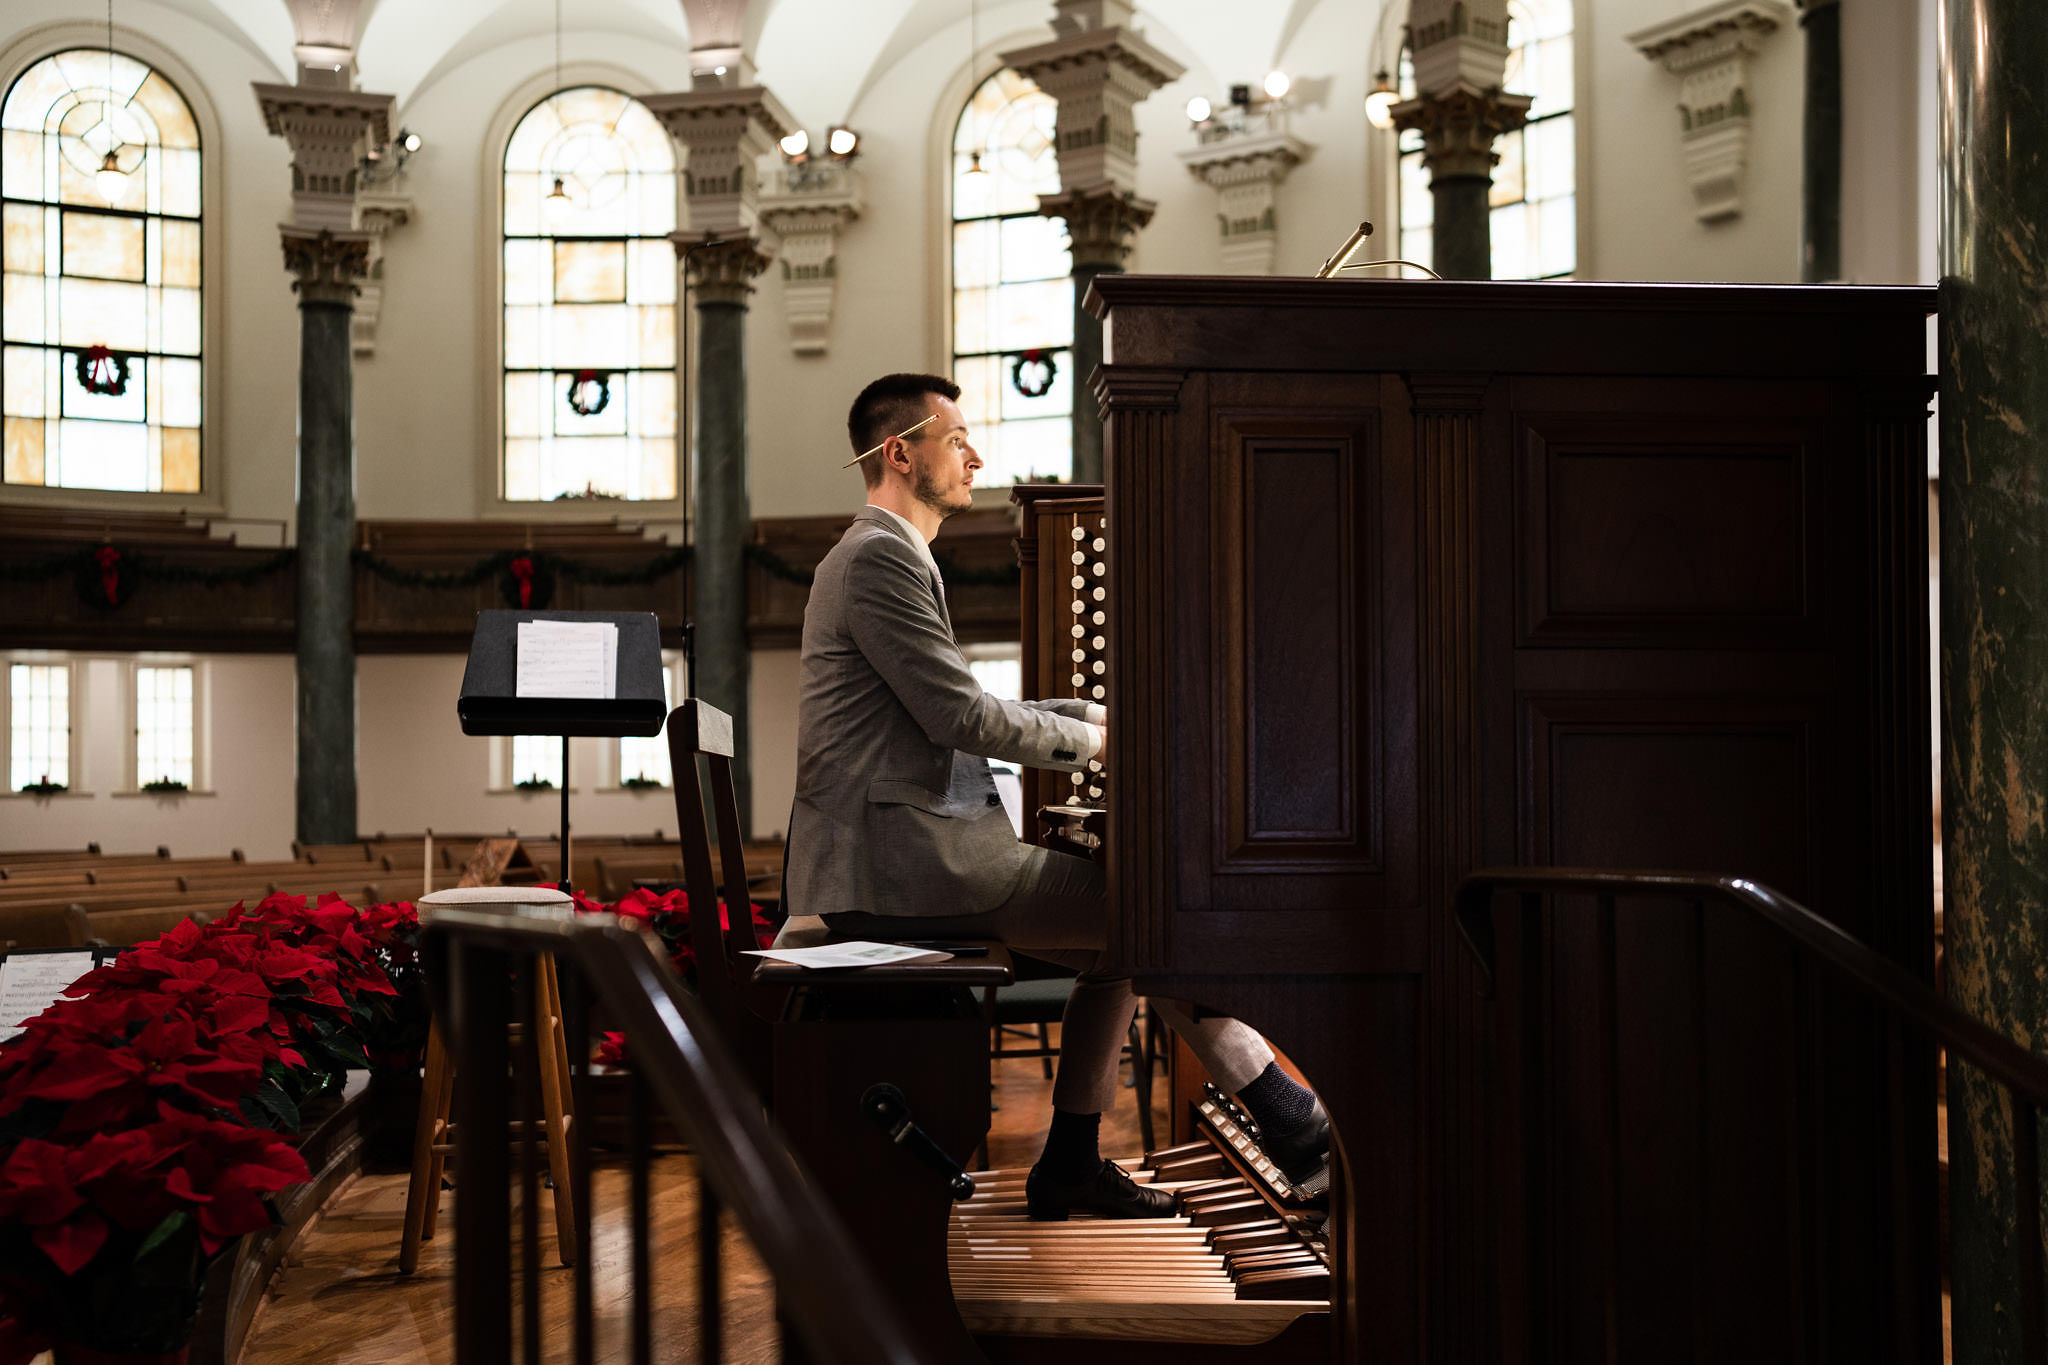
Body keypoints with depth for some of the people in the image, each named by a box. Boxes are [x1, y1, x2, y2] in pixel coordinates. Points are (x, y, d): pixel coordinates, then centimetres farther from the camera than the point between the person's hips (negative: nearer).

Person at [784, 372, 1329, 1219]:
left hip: (908, 851, 11)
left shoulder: (892, 558, 22)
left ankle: (1071, 1165, 10)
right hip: (900, 864, -11)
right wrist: (1097, 742, -5)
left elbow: (957, 716, 24)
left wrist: (1100, 717, 16)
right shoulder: (878, 560, -12)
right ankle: (1289, 1122, -5)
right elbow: (962, 718, -18)